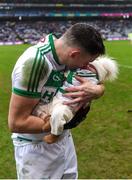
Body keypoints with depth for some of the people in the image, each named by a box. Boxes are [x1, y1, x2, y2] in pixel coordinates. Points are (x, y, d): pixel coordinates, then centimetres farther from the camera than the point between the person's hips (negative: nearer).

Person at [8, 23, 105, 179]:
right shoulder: (35, 62, -29)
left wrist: (94, 91, -20)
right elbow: (17, 122, -26)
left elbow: (100, 86, 4)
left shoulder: (66, 55, -7)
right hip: (36, 148, -7)